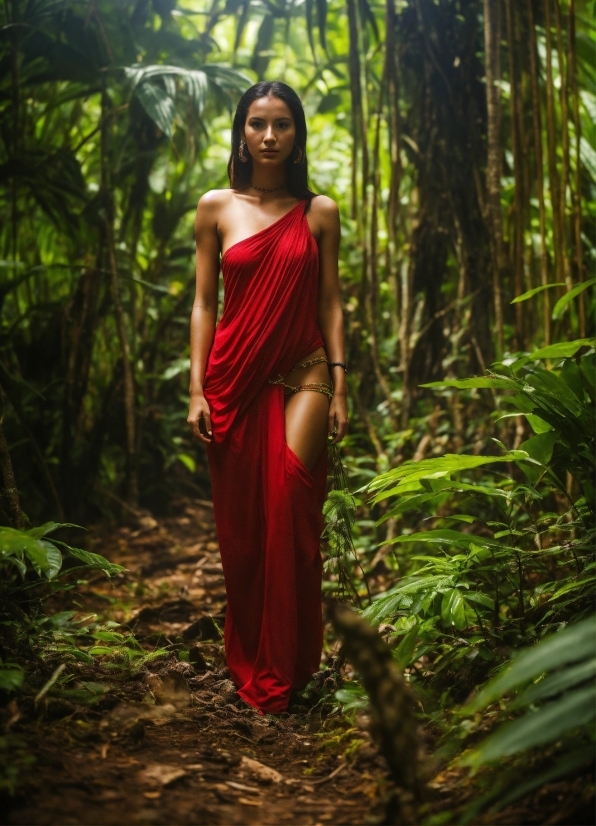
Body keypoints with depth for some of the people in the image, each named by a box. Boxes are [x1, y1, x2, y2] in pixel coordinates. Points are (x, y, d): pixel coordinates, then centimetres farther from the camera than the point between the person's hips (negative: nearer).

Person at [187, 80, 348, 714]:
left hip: (301, 375, -1)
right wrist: (197, 388, -1)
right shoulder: (216, 208, 7)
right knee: (240, 523, 4)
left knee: (289, 507, -16)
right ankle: (247, 662, 19)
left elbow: (330, 303, 7)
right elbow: (204, 303, 6)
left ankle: (284, 667, -4)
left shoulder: (319, 212, 7)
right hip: (234, 377, 1)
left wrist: (339, 387, 0)